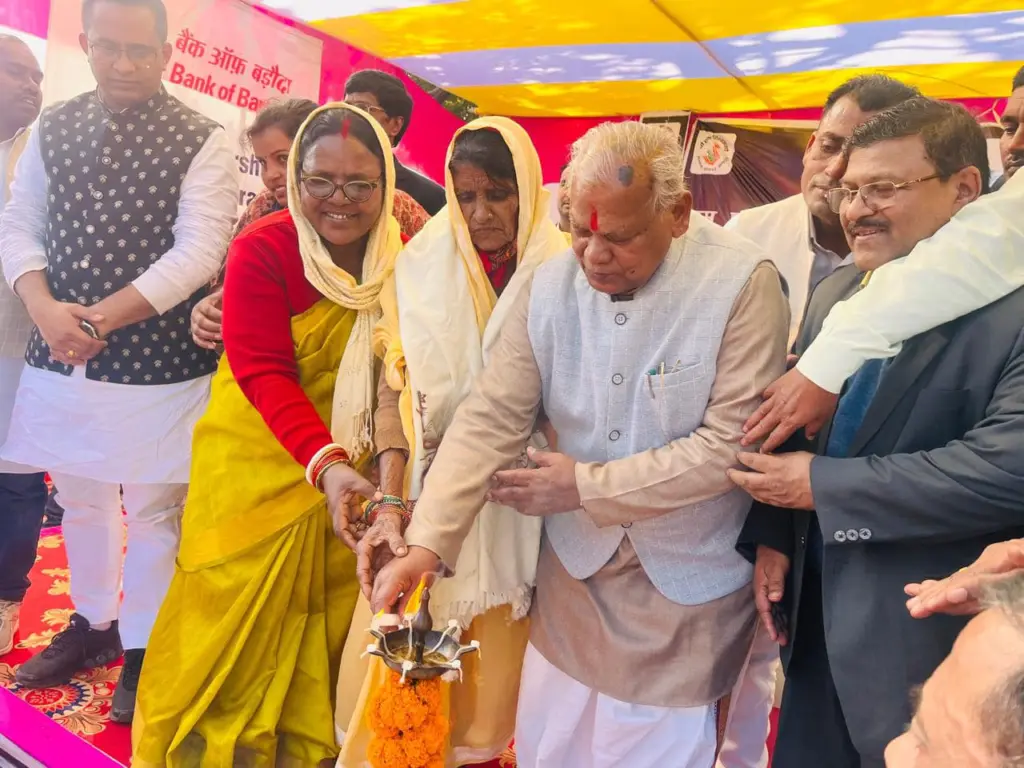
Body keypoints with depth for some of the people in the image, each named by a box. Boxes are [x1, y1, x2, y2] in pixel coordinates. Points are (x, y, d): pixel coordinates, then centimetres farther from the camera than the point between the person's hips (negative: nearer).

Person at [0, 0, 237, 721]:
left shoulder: (201, 141, -6)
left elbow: (199, 251, -15)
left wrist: (99, 317, -18)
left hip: (159, 365, -5)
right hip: (60, 361, 5)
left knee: (154, 511, 6)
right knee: (79, 498, 20)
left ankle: (142, 651, 27)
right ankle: (93, 621, 42)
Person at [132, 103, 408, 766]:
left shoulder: (398, 256, -7)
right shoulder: (261, 251, -17)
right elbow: (264, 374, -25)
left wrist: (388, 455, -20)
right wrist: (325, 463, -39)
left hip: (345, 460, 3)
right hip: (261, 454, -2)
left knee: (327, 610, 15)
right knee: (242, 606, 11)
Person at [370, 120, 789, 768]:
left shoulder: (742, 281, -18)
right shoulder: (551, 285, -6)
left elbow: (733, 444, -21)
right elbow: (489, 419, -9)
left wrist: (586, 487, -17)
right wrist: (427, 543, -18)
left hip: (687, 589, -3)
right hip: (573, 572, 4)